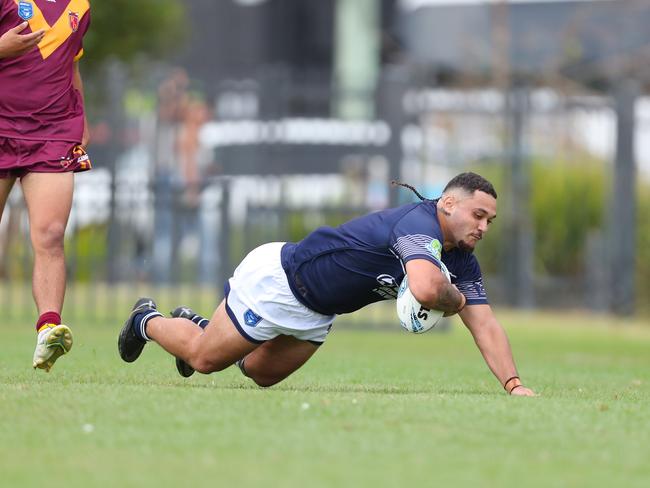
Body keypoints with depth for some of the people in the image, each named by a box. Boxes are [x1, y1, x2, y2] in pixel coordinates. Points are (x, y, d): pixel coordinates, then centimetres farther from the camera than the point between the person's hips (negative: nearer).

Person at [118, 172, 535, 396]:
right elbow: (426, 289, -52)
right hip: (278, 278, -8)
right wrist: (454, 300, -29)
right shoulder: (420, 223, -33)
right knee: (204, 358, 7)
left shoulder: (462, 262, -5)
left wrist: (513, 383, -19)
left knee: (263, 373, 24)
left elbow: (485, 325, -6)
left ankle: (195, 323, 48)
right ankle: (148, 321, 36)